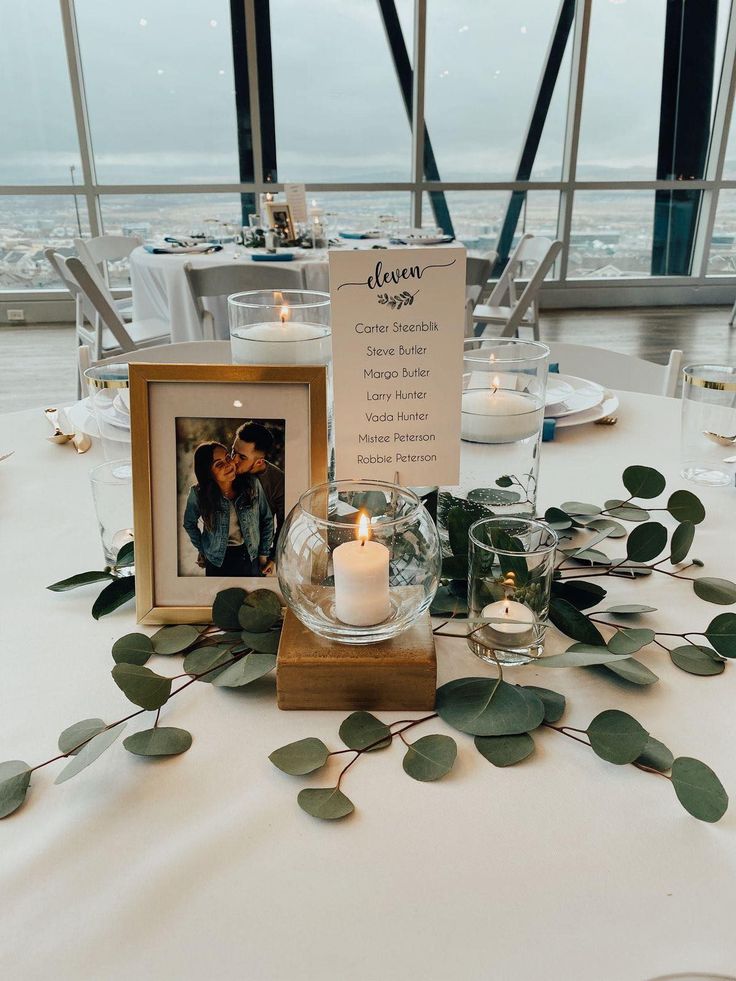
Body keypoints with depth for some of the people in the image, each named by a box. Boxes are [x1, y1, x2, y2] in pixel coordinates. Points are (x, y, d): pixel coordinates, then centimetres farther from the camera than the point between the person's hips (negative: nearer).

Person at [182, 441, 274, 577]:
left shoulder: (252, 484, -18)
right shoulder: (198, 494, -19)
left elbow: (267, 520, -5)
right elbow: (189, 523, 1)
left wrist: (264, 555, -2)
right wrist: (202, 550, 3)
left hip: (251, 556, 1)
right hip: (217, 561, -1)